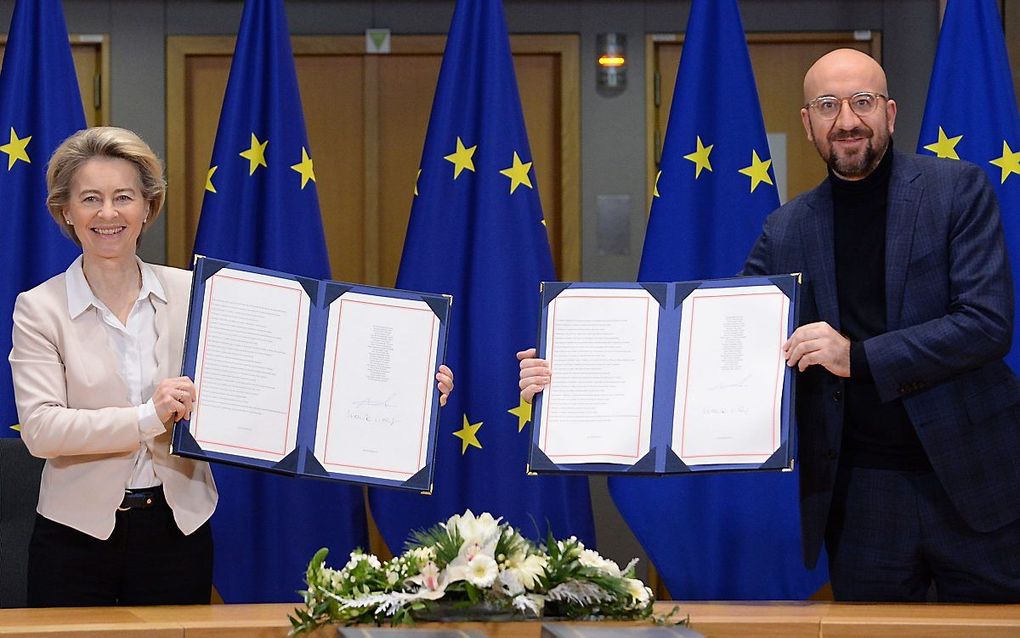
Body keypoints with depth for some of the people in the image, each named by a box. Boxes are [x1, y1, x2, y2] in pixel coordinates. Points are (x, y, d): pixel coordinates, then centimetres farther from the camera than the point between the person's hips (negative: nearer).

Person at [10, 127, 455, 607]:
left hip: (177, 529, 2)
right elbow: (40, 427, -14)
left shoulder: (191, 293, 2)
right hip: (78, 534, -1)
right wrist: (148, 416, -27)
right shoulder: (39, 309, -4)